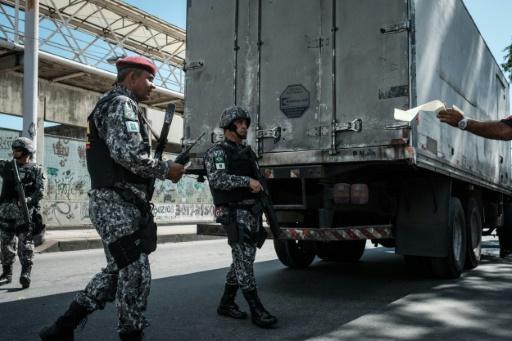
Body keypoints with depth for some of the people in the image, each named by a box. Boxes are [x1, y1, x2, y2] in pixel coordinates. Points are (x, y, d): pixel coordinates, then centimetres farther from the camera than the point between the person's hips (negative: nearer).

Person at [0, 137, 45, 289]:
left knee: (25, 243, -8)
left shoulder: (36, 170, 3)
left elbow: (40, 190, -6)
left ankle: (26, 274, -11)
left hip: (25, 211, -4)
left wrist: (28, 200, -21)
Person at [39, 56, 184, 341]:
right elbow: (129, 154, -25)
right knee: (136, 274, -3)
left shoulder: (112, 105, 25)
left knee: (119, 271, 16)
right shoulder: (121, 104, -9)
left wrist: (162, 167, 13)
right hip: (120, 205, -11)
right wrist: (165, 170, -11)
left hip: (114, 202, 11)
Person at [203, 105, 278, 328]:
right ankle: (257, 310, -7)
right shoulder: (217, 152, -6)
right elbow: (217, 179, -21)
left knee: (243, 259, 10)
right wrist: (247, 181, -28)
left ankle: (226, 304, 21)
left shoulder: (247, 152, 18)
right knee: (244, 260, -10)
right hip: (234, 213, -8)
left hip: (252, 212, 8)